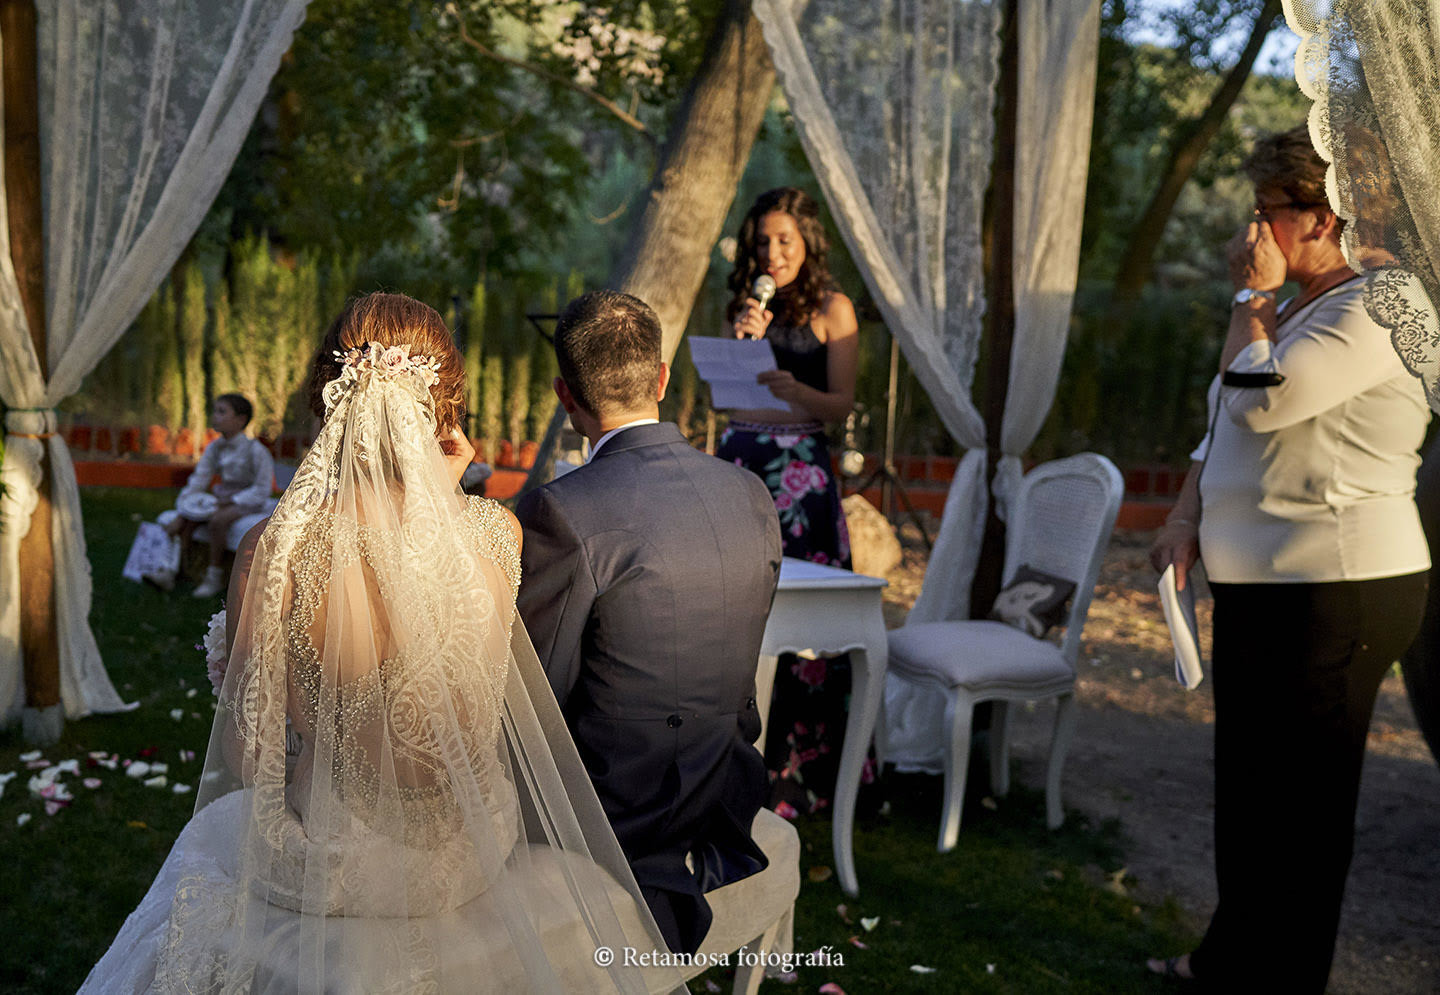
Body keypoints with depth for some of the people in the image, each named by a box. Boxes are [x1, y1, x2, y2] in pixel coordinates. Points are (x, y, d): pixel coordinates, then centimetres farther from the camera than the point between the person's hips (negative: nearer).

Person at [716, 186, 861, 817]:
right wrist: (743, 342, -2)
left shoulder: (832, 308, 3)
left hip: (798, 467, -4)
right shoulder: (746, 304, 17)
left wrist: (795, 390, -23)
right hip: (738, 459, 5)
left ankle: (799, 770, 6)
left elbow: (842, 405, -4)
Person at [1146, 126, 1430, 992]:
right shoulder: (1299, 310, 18)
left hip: (1334, 595, -10)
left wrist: (1252, 295, -11)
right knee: (1249, 783, 19)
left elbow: (1257, 400, -26)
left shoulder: (1372, 314, -14)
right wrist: (1188, 518, 8)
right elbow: (1226, 427, 21)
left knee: (1300, 799, 1)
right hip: (1264, 586, 10)